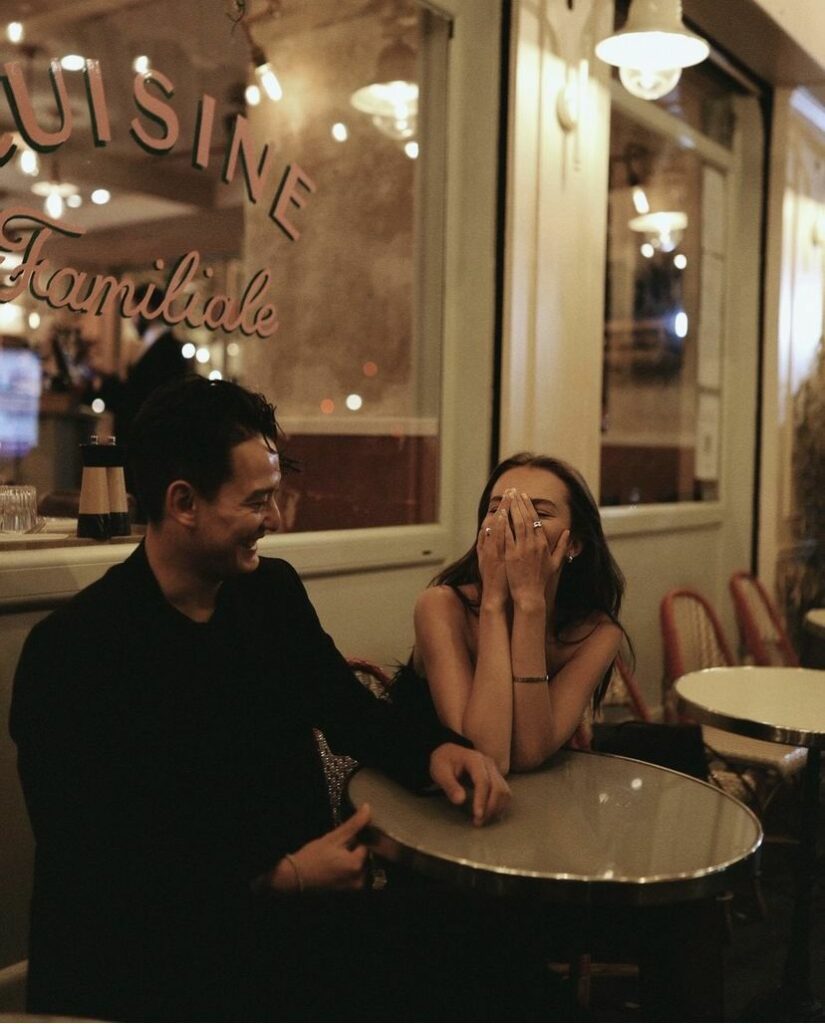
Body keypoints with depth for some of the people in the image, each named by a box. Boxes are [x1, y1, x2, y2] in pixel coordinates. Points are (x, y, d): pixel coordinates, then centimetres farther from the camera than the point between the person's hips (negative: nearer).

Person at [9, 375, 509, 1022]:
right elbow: (91, 863, -15)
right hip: (152, 948, -6)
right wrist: (280, 878, -20)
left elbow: (348, 709, 14)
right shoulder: (69, 651, -14)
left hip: (303, 902, 6)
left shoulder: (275, 591, 4)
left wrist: (434, 749, -7)